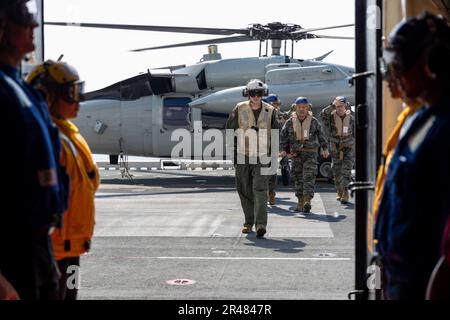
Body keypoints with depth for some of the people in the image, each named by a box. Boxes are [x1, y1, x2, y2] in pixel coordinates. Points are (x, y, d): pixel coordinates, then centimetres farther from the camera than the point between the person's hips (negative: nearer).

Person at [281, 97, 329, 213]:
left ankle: (307, 201, -21)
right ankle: (300, 203, 13)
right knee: (298, 178, 6)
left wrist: (325, 148, 7)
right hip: (296, 154, 2)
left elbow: (321, 135, 11)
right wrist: (284, 150, 4)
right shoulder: (290, 122, 4)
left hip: (310, 153, -2)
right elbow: (284, 136, 11)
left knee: (309, 177, -13)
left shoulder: (314, 122, 3)